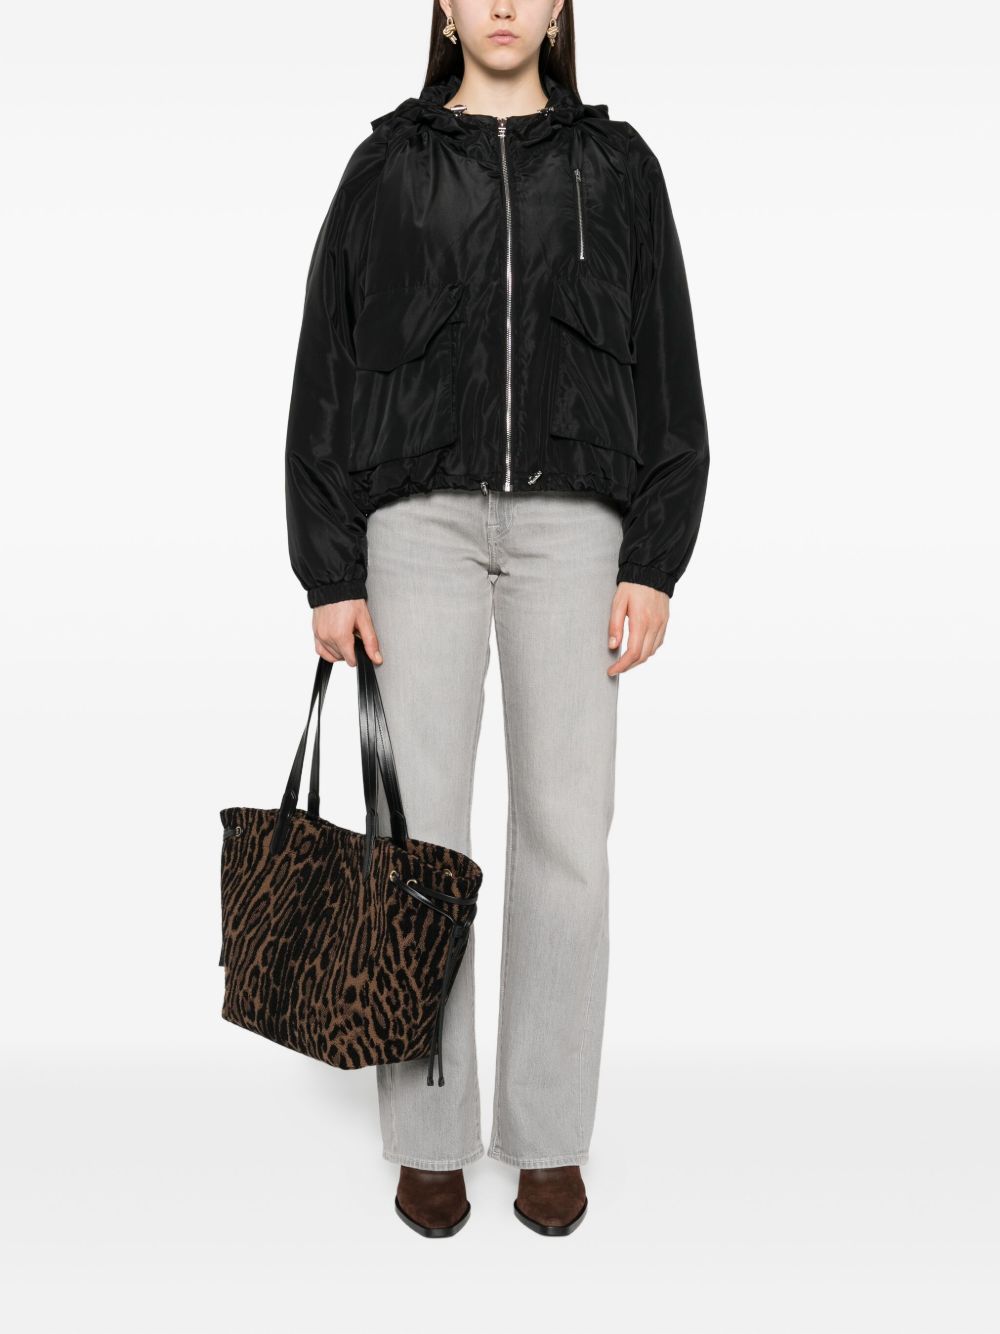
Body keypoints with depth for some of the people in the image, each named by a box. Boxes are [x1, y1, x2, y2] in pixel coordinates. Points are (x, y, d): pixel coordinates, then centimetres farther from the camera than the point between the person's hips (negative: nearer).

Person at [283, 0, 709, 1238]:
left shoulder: (616, 165, 12)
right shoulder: (386, 166, 10)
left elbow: (665, 374, 7)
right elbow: (326, 375, 6)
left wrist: (657, 564, -2)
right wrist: (328, 574, -2)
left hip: (570, 523, 1)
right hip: (419, 520, 0)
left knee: (566, 831, -2)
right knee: (420, 827, -2)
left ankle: (550, 1134, 14)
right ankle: (429, 1136, 13)